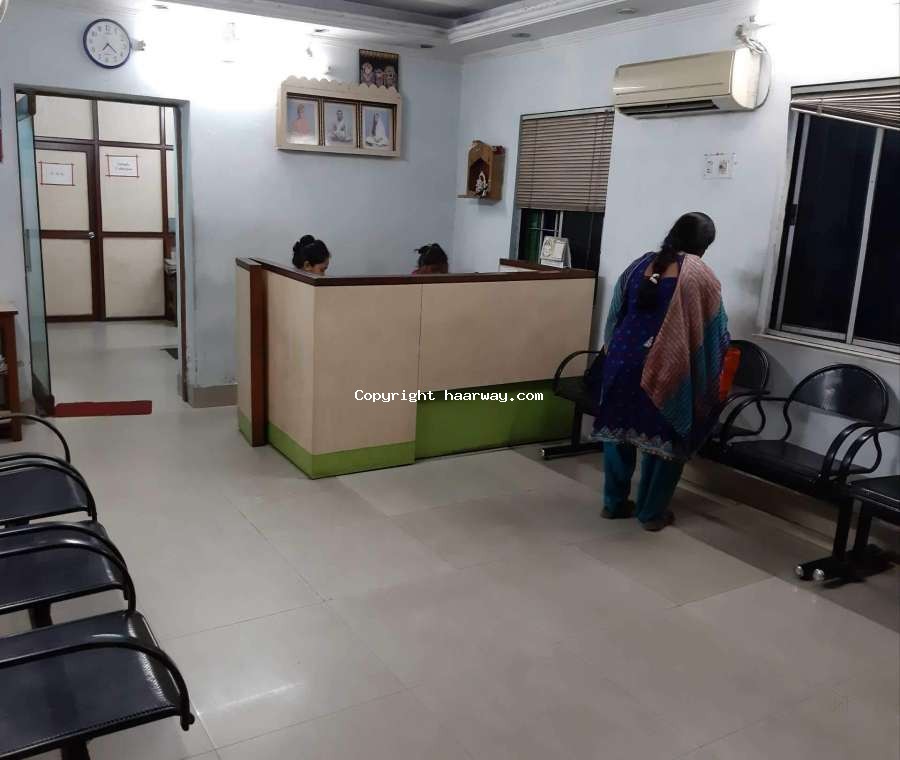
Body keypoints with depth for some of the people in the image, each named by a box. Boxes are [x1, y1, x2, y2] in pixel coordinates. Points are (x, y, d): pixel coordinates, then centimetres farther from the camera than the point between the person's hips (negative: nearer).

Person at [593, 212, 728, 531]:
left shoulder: (640, 264, 9)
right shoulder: (700, 275, -2)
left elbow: (615, 314, 14)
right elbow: (715, 330, 3)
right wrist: (710, 377, 16)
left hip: (623, 359, 4)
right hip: (665, 368, -4)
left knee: (618, 428, 16)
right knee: (665, 437, 10)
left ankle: (614, 502, 25)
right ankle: (651, 512, 17)